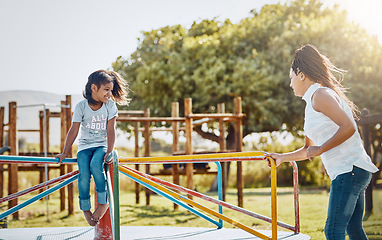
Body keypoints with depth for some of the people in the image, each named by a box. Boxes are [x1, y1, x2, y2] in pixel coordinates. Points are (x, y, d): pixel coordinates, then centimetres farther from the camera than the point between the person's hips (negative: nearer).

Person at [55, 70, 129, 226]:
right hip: (85, 146, 1)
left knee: (95, 165, -32)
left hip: (102, 145, -1)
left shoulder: (110, 104, -3)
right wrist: (64, 153, -4)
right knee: (83, 173, -24)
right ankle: (85, 208, -5)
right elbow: (73, 131, -2)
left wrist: (109, 151, -18)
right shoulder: (81, 106, -5)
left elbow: (110, 130, -7)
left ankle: (103, 202, -17)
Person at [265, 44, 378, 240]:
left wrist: (320, 149, -14)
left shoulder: (320, 94, -8)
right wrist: (282, 157, 29)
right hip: (348, 172, 10)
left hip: (350, 169, -10)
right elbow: (309, 149, 31)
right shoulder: (311, 103, 22)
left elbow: (348, 127, -20)